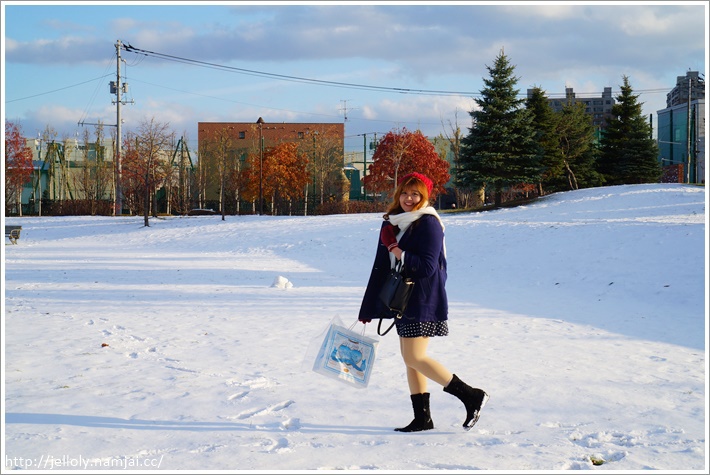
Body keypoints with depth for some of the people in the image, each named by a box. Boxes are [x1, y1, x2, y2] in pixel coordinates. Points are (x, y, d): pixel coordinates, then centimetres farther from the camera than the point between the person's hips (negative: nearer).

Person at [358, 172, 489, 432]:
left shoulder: (429, 223, -12)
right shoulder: (392, 224, 11)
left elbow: (427, 267, -19)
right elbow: (380, 268, 13)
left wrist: (399, 253, -15)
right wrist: (368, 309, 14)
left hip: (423, 301, -8)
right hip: (402, 300, 8)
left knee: (415, 358, -10)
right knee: (409, 358, 9)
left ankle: (471, 396, 0)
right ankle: (422, 418, 16)